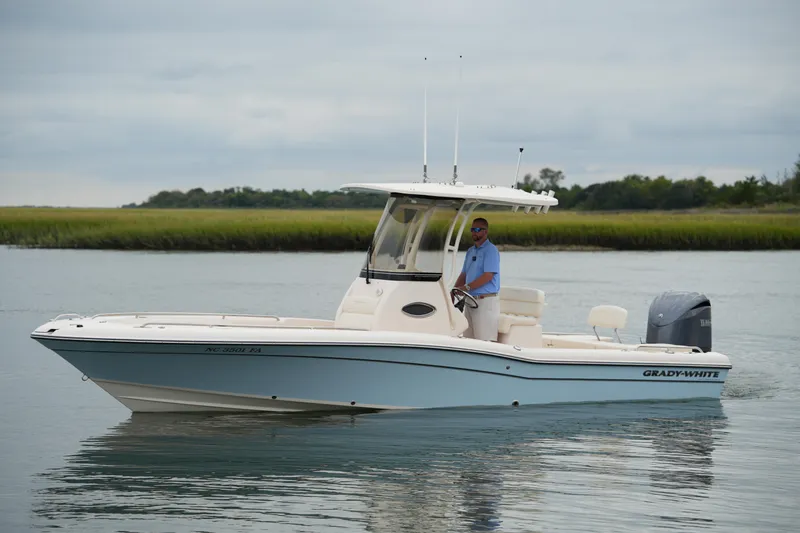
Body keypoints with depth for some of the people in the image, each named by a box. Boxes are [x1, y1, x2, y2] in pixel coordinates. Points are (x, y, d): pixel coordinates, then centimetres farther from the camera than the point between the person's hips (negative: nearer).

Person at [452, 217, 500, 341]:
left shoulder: (491, 250, -9)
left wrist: (466, 287, -19)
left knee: (484, 340, -11)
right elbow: (463, 275, 21)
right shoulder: (471, 251, 19)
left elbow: (488, 275, -18)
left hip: (485, 301, -9)